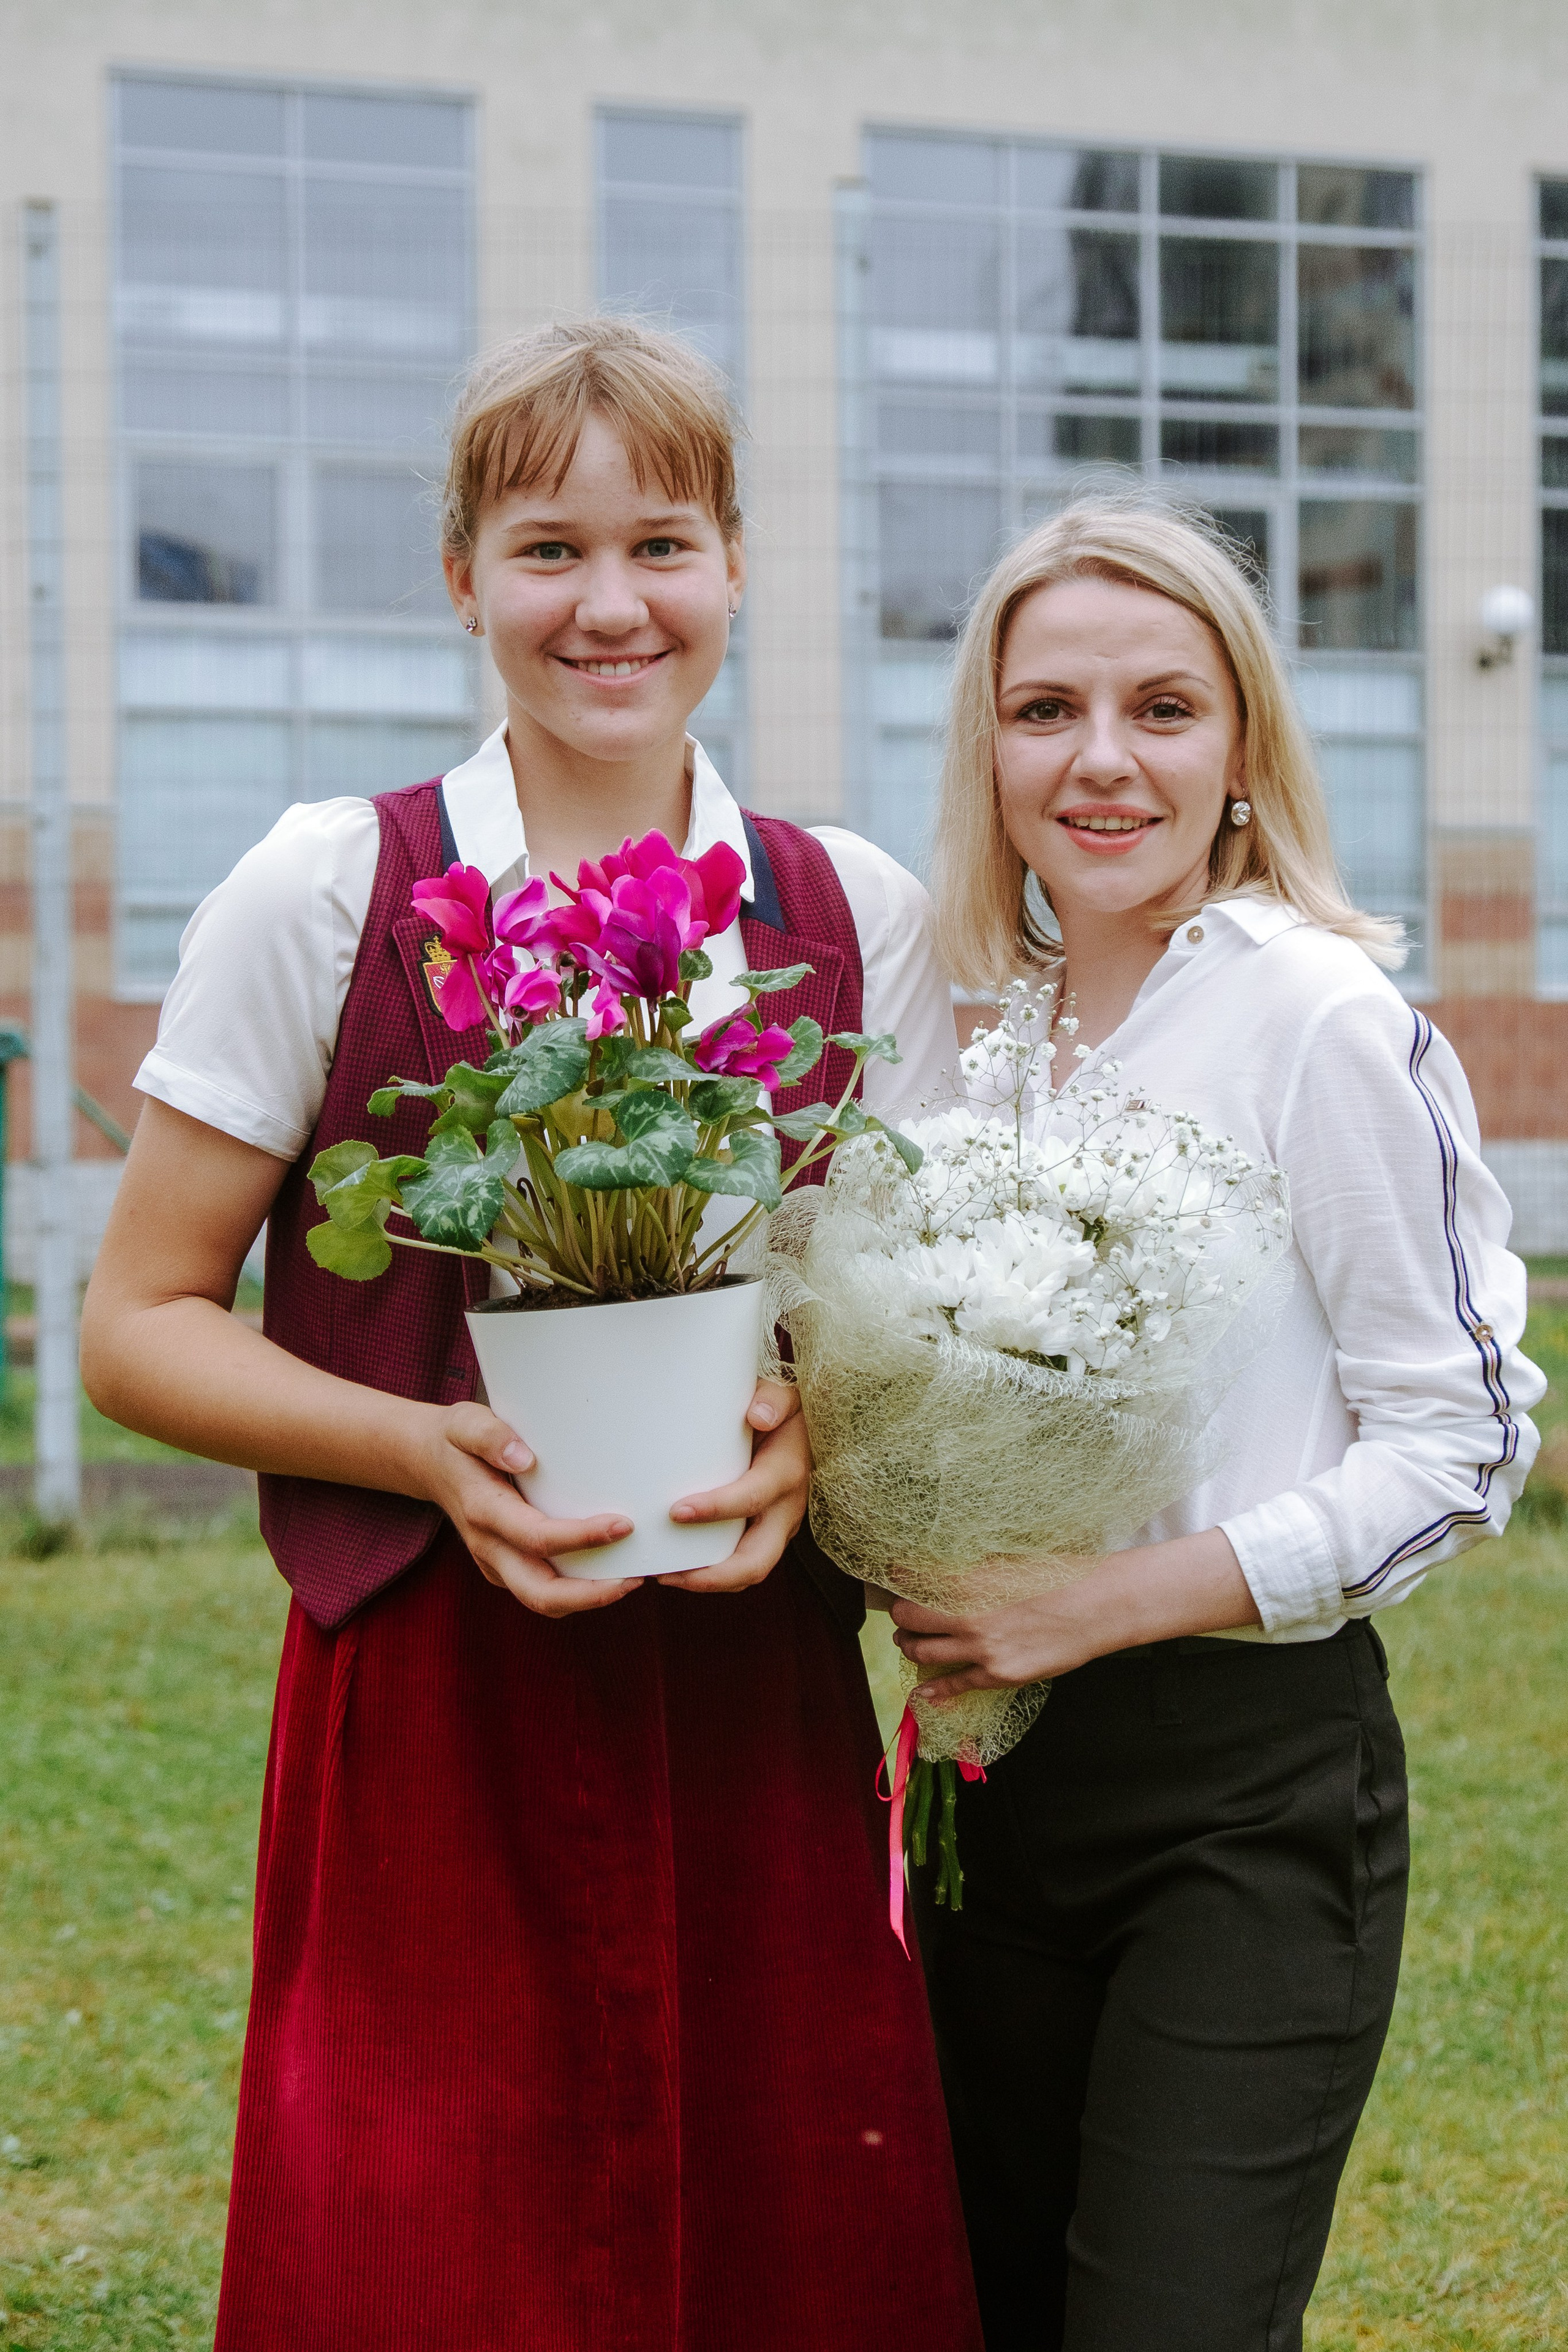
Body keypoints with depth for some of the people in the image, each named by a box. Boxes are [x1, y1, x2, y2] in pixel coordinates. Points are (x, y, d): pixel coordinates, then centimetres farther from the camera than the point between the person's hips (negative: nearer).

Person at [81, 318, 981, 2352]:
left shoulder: (854, 917, 6)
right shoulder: (330, 893, -2)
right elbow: (139, 1325, 1)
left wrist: (820, 1426, -9)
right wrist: (436, 1451, -15)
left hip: (761, 1707, 2)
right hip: (427, 1710, -2)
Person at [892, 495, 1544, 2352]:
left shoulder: (1317, 1015, -12)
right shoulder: (974, 1012, 7)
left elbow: (1463, 1438, -11)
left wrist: (1121, 1597, -19)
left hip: (1250, 1792, -6)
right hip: (994, 1768, 6)